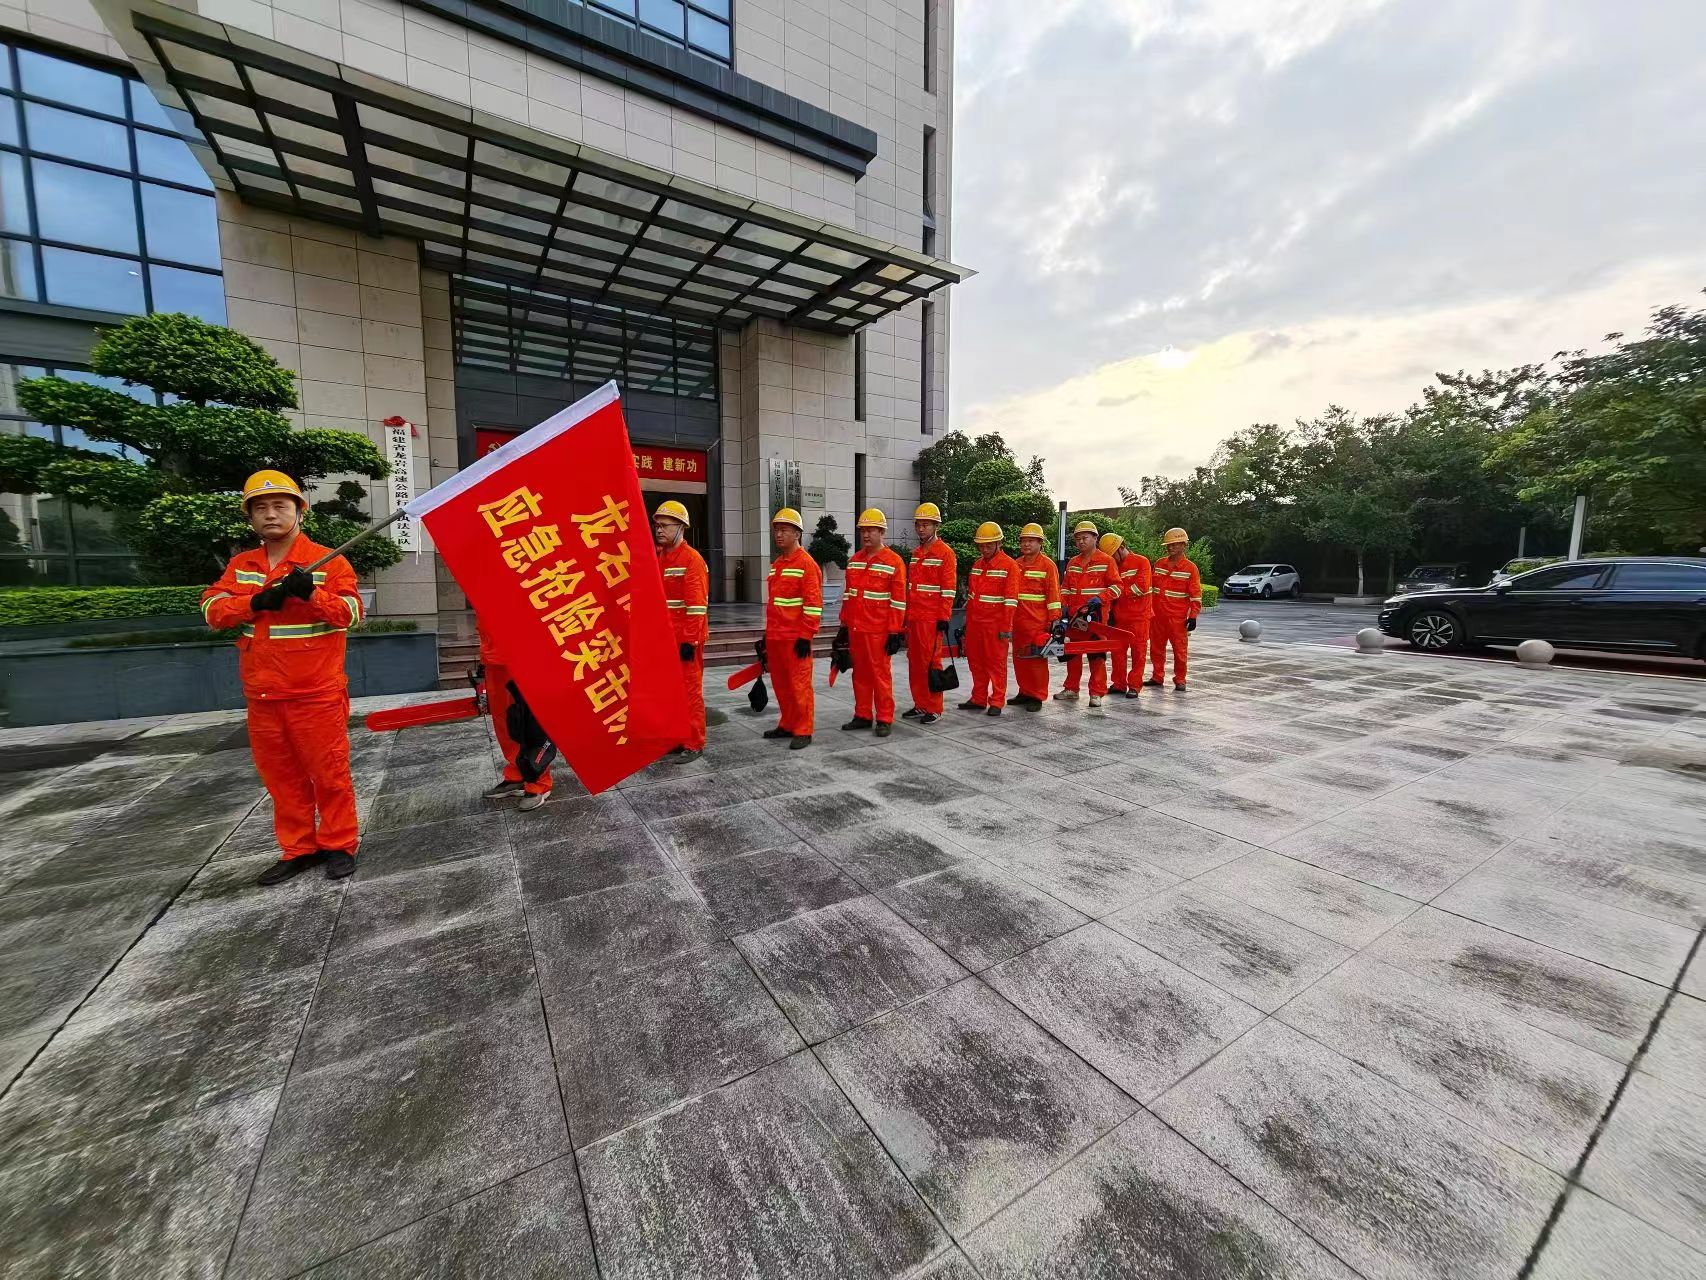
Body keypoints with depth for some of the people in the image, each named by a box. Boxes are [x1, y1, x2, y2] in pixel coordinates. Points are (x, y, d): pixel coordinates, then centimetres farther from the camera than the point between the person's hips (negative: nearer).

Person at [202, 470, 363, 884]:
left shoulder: (328, 561, -4)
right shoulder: (239, 565, 12)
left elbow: (350, 613, -13)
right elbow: (212, 610, 2)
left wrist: (311, 592, -28)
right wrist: (256, 602, -14)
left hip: (317, 694, -5)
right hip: (263, 696, 6)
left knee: (329, 772, 1)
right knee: (281, 777, 13)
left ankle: (338, 845, 16)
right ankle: (298, 849, 26)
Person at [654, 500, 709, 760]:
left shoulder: (691, 559, -11)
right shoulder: (657, 559, 13)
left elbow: (697, 604, -17)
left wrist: (689, 640, -19)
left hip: (685, 639, -8)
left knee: (689, 690, 0)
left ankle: (693, 744, 10)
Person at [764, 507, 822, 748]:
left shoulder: (806, 563, -9)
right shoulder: (775, 565, 16)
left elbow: (813, 603, -14)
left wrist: (805, 636, -17)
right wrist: (767, 634, 20)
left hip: (795, 638, -8)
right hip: (774, 637, 8)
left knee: (799, 684, -2)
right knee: (781, 684, 14)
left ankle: (803, 732, 7)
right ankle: (787, 725, 28)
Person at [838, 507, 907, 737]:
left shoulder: (894, 562, -7)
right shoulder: (854, 560, 12)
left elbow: (898, 601, -9)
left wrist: (895, 632, -12)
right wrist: (844, 625, 14)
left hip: (878, 630, -6)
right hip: (856, 628, 6)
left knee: (880, 673, 1)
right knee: (860, 672, 12)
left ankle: (884, 719, 11)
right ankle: (862, 715, 23)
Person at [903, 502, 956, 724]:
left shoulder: (945, 552, -6)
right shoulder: (915, 553, 17)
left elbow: (948, 589, -11)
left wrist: (944, 618, -15)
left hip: (932, 619, -7)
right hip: (913, 618, 8)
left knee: (930, 663, -4)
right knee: (914, 662, 10)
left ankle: (934, 709, 6)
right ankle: (920, 705, 21)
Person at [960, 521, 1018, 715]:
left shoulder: (1009, 565, -7)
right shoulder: (977, 564, 14)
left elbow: (1010, 599, -12)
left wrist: (1007, 627, -16)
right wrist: (968, 622, 16)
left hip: (995, 624, -6)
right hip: (974, 623, 6)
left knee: (996, 663, 1)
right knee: (976, 662, 11)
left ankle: (997, 702, 9)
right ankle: (978, 699, 22)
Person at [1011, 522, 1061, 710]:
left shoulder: (1047, 564, -4)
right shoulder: (1016, 565, 14)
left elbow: (1053, 593, -7)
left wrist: (1054, 618, -11)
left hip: (1038, 621, -6)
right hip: (1018, 620, 6)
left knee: (1037, 659, -2)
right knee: (1019, 657, 11)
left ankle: (1037, 696, 7)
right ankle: (1024, 692, 23)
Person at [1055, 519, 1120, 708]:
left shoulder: (1106, 561, -1)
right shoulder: (1072, 563, 15)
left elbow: (1116, 586, -3)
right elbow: (1065, 587, 15)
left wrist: (1099, 598, -17)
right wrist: (1063, 606, 1)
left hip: (1097, 615, -5)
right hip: (1074, 615, 5)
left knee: (1097, 654, -2)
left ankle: (1096, 693, 5)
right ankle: (1071, 689, 21)